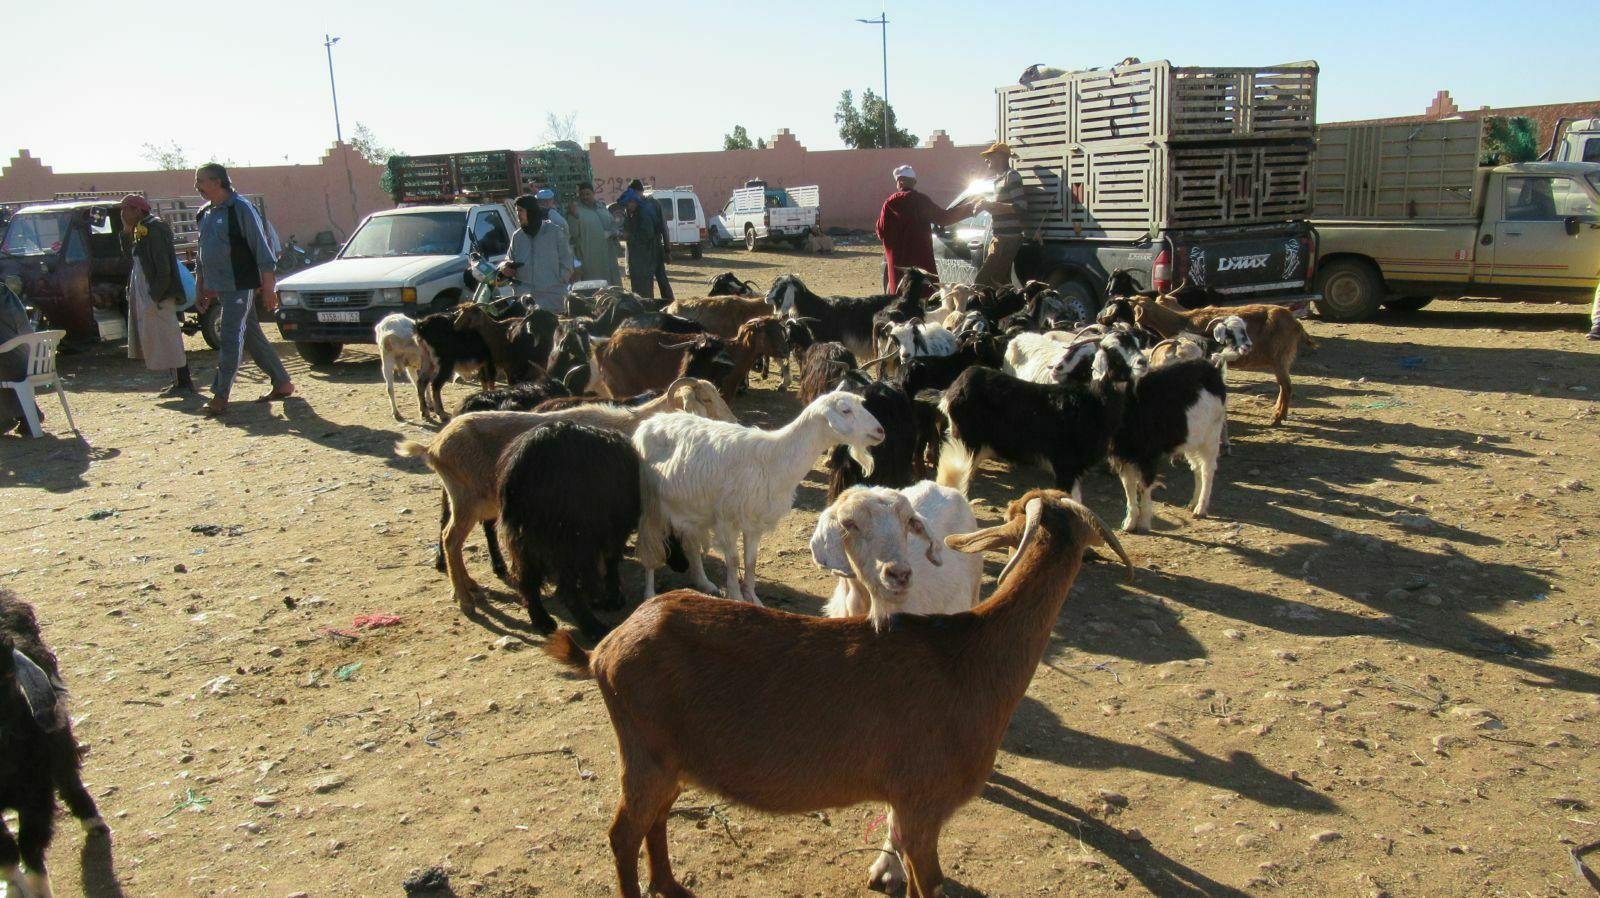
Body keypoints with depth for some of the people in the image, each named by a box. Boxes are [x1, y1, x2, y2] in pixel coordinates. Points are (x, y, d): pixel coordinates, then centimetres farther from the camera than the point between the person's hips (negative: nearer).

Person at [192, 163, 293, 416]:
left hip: (240, 287, -8)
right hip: (220, 288, 8)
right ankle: (282, 384, 21)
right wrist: (200, 289, 19)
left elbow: (262, 249, -11)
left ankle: (220, 397, -8)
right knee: (253, 338, 12)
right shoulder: (204, 214, 14)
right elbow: (203, 255, 22)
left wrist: (268, 288, -15)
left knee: (229, 339, -10)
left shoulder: (241, 209, -9)